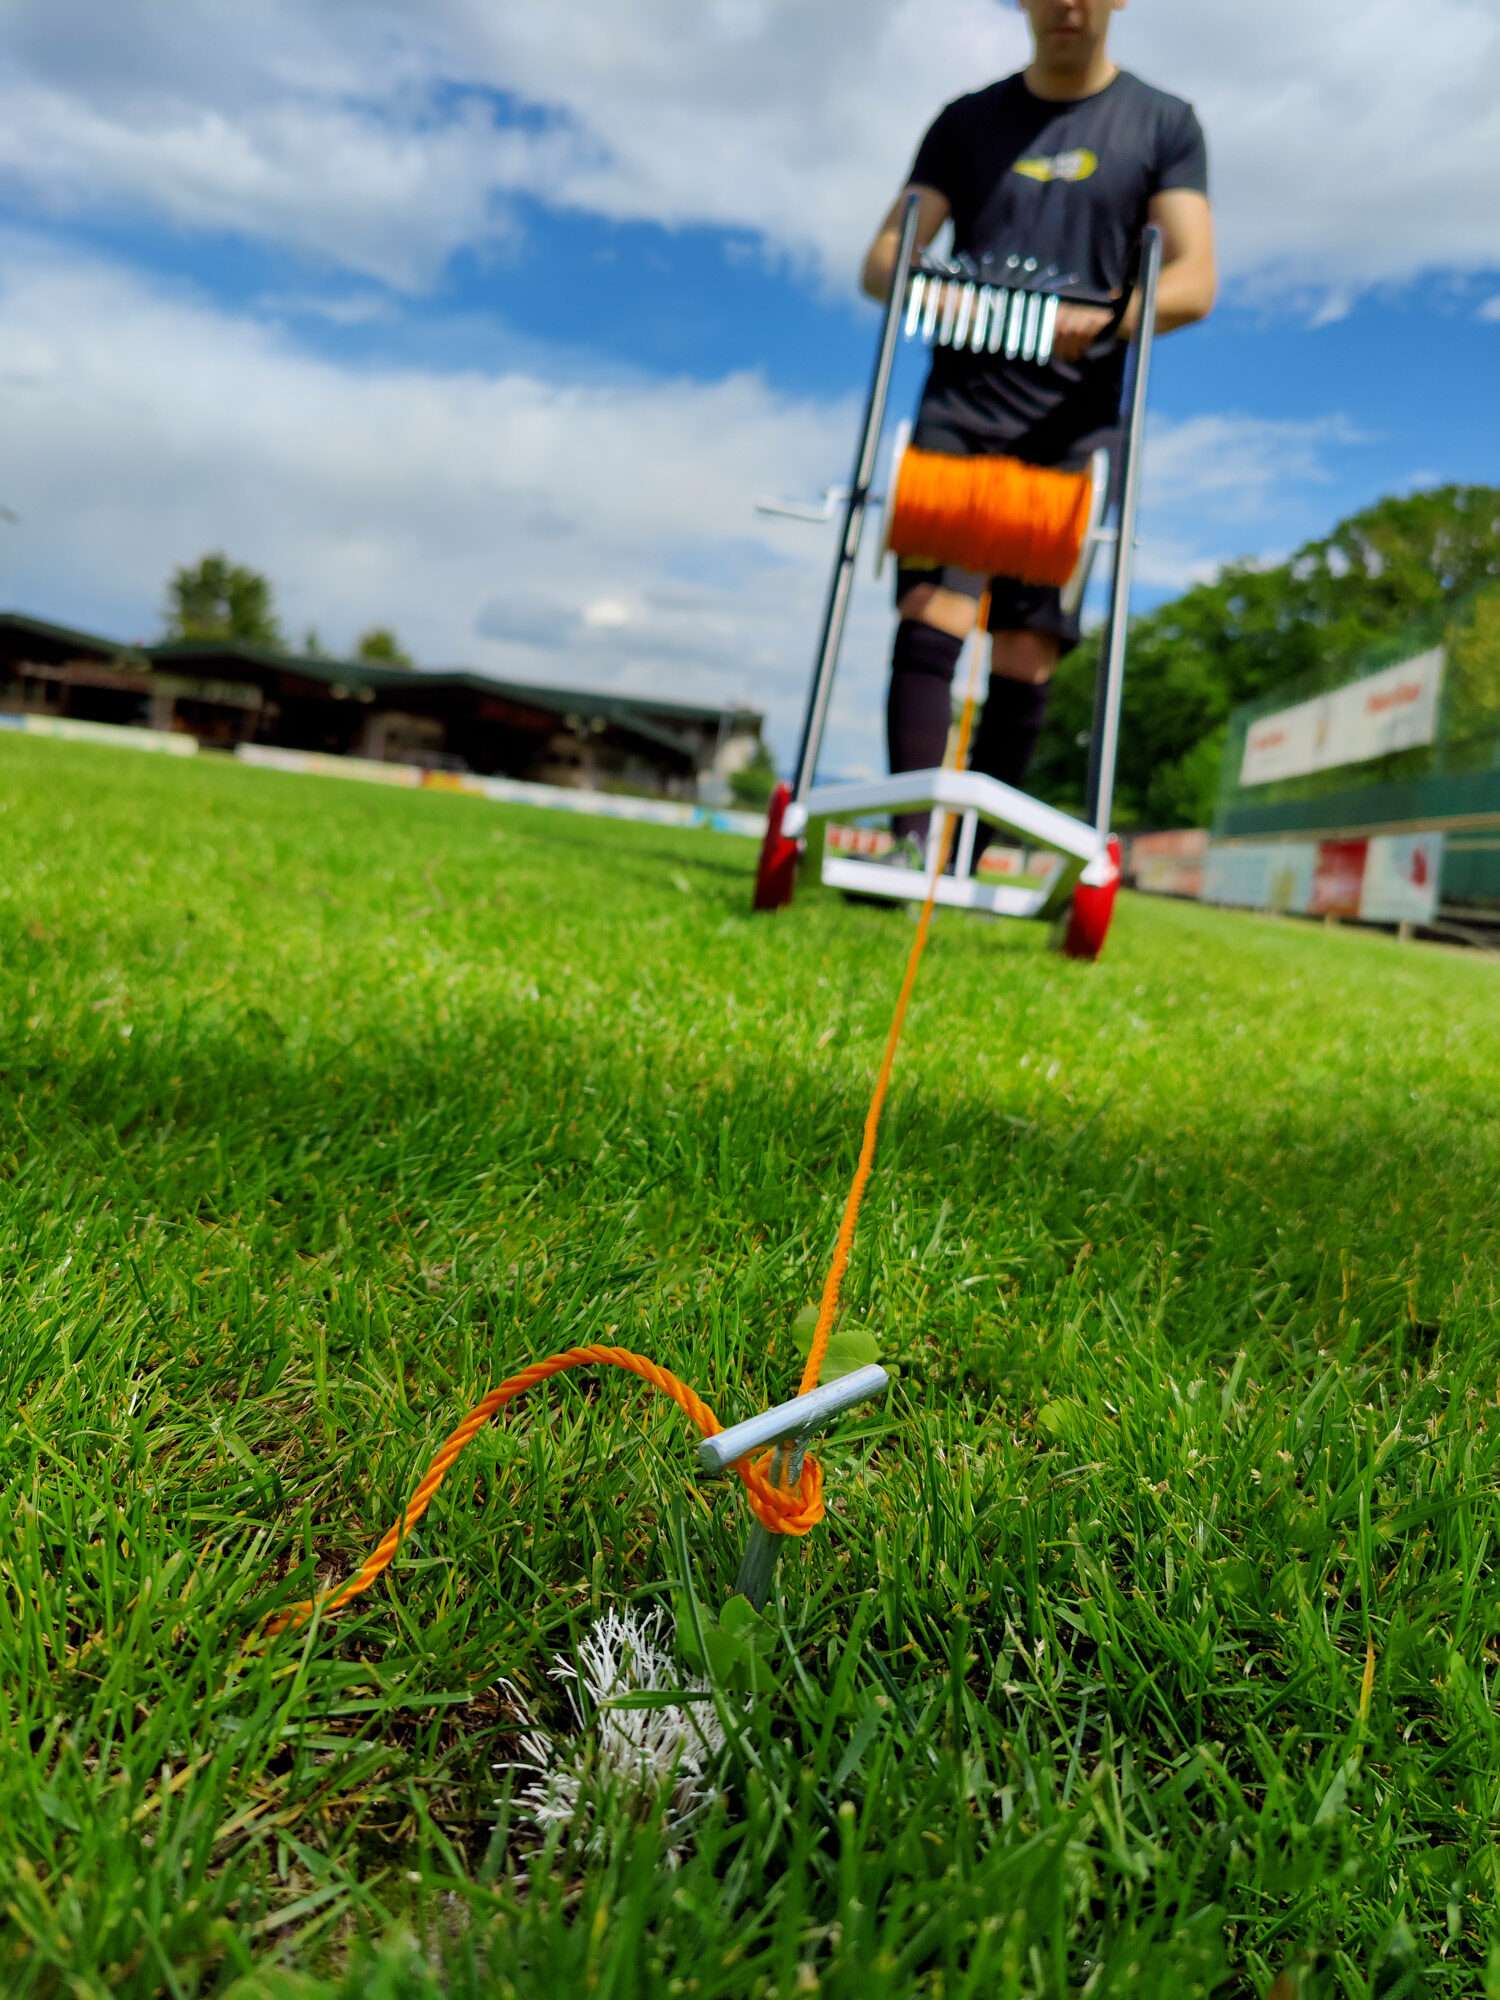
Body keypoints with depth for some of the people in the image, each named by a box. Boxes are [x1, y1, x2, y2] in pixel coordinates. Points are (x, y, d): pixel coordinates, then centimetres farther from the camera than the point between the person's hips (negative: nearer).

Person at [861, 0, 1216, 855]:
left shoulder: (1165, 124, 11)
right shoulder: (968, 121, 16)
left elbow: (1195, 280, 0)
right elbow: (884, 257, 8)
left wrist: (1105, 320, -23)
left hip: (1073, 427, 0)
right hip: (960, 410, 1)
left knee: (1026, 654, -7)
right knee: (931, 614, -18)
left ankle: (969, 858, -1)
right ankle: (914, 839, -24)